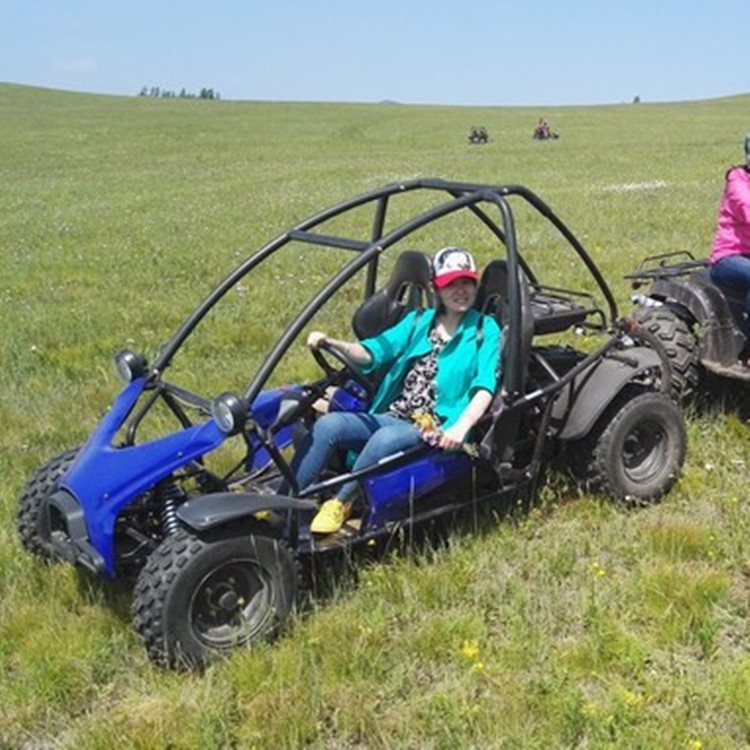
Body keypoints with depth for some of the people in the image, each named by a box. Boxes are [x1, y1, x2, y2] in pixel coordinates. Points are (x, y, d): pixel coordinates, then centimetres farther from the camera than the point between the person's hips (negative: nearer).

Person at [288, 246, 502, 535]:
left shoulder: (485, 330, 5)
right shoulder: (419, 320, 18)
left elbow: (485, 386, -9)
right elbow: (373, 351, 6)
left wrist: (461, 426, -28)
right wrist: (330, 343, -13)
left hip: (435, 430, -4)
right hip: (390, 417, 5)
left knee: (386, 438, -36)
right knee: (328, 424, -20)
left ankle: (341, 503, -18)